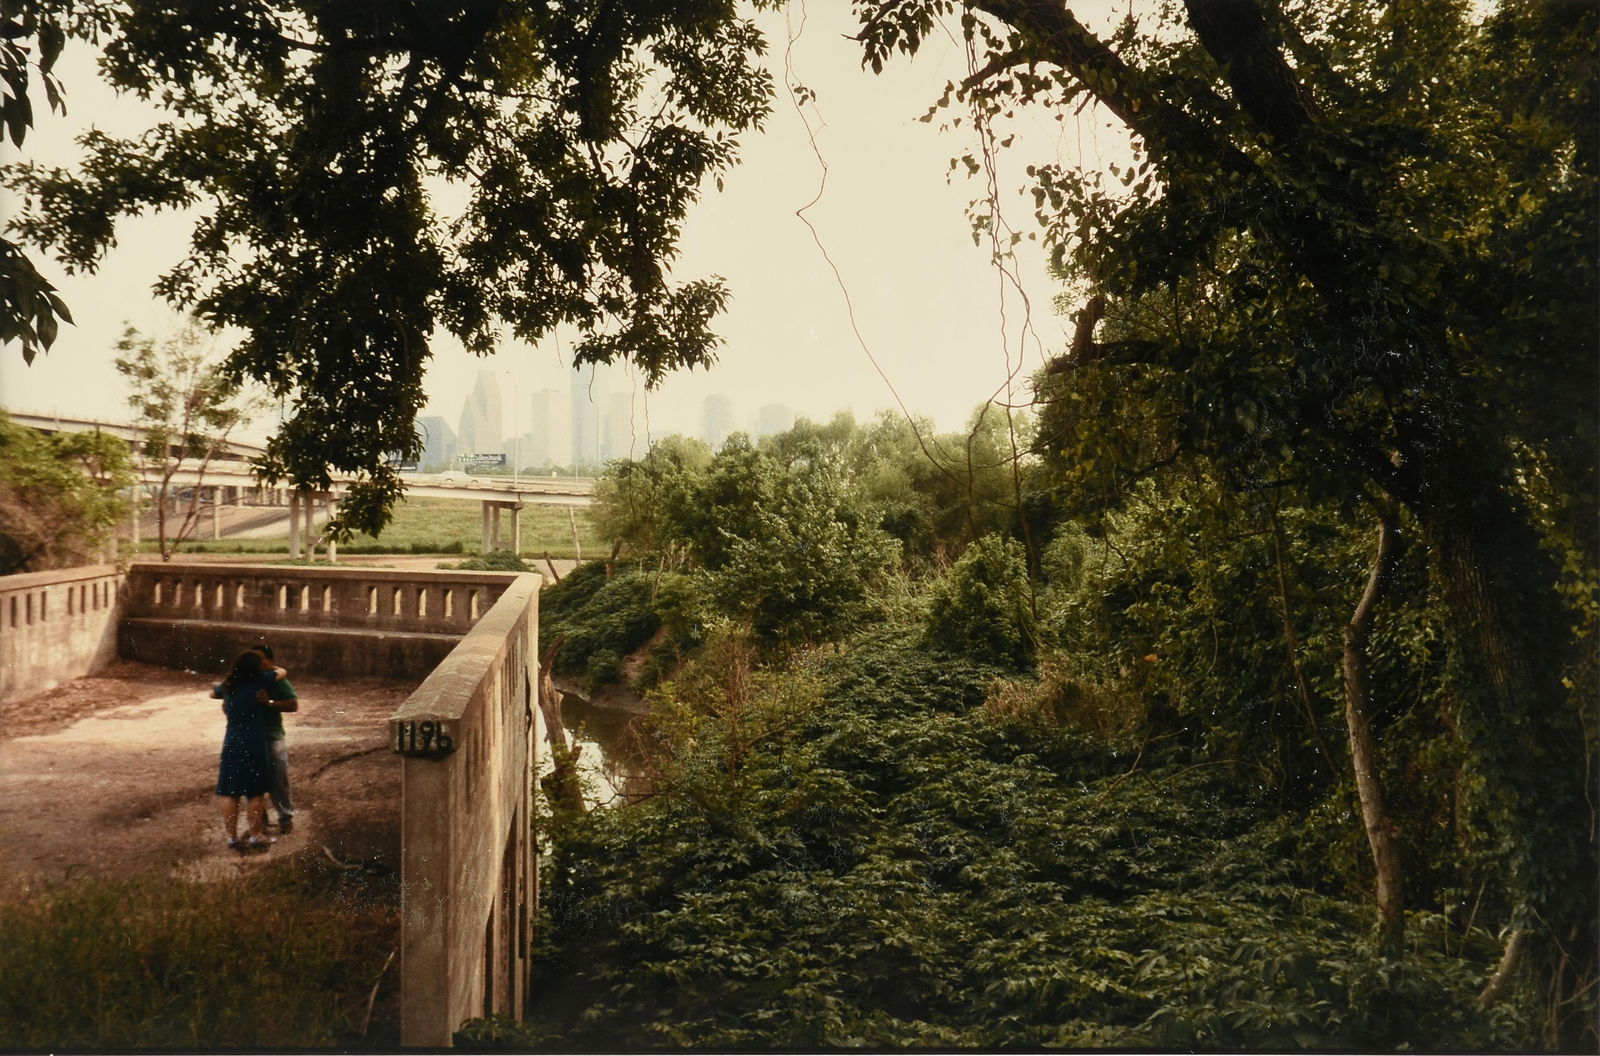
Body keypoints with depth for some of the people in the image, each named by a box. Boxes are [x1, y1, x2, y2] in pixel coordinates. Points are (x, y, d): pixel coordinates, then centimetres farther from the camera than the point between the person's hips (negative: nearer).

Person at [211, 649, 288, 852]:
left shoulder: (227, 686, 6)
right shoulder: (259, 681, -9)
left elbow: (213, 693, 29)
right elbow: (282, 672, 7)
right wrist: (268, 667, 24)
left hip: (231, 744, 4)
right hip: (254, 744, -4)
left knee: (230, 793, 8)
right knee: (255, 793, 6)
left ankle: (232, 837, 13)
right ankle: (255, 836, 12)